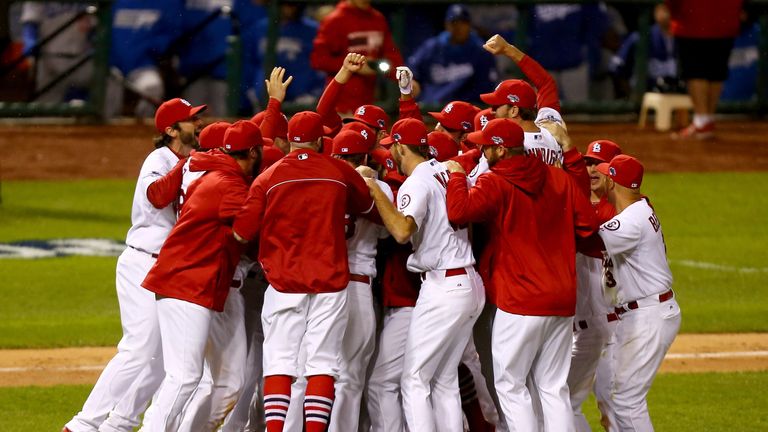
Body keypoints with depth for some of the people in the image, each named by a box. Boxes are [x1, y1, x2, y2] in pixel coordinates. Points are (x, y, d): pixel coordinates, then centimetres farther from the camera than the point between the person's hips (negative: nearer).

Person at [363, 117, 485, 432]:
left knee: (414, 380, -4)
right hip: (472, 285, 8)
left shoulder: (416, 184, -13)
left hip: (443, 287, -8)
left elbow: (402, 231, -30)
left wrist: (375, 190, -21)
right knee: (445, 381, 15)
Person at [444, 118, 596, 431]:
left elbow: (459, 211, -27)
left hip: (520, 302, -6)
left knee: (510, 385, 3)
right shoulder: (559, 178, 7)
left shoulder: (495, 183, -11)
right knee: (553, 388, 12)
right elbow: (588, 223, 7)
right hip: (563, 300, 6)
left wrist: (457, 176, -9)